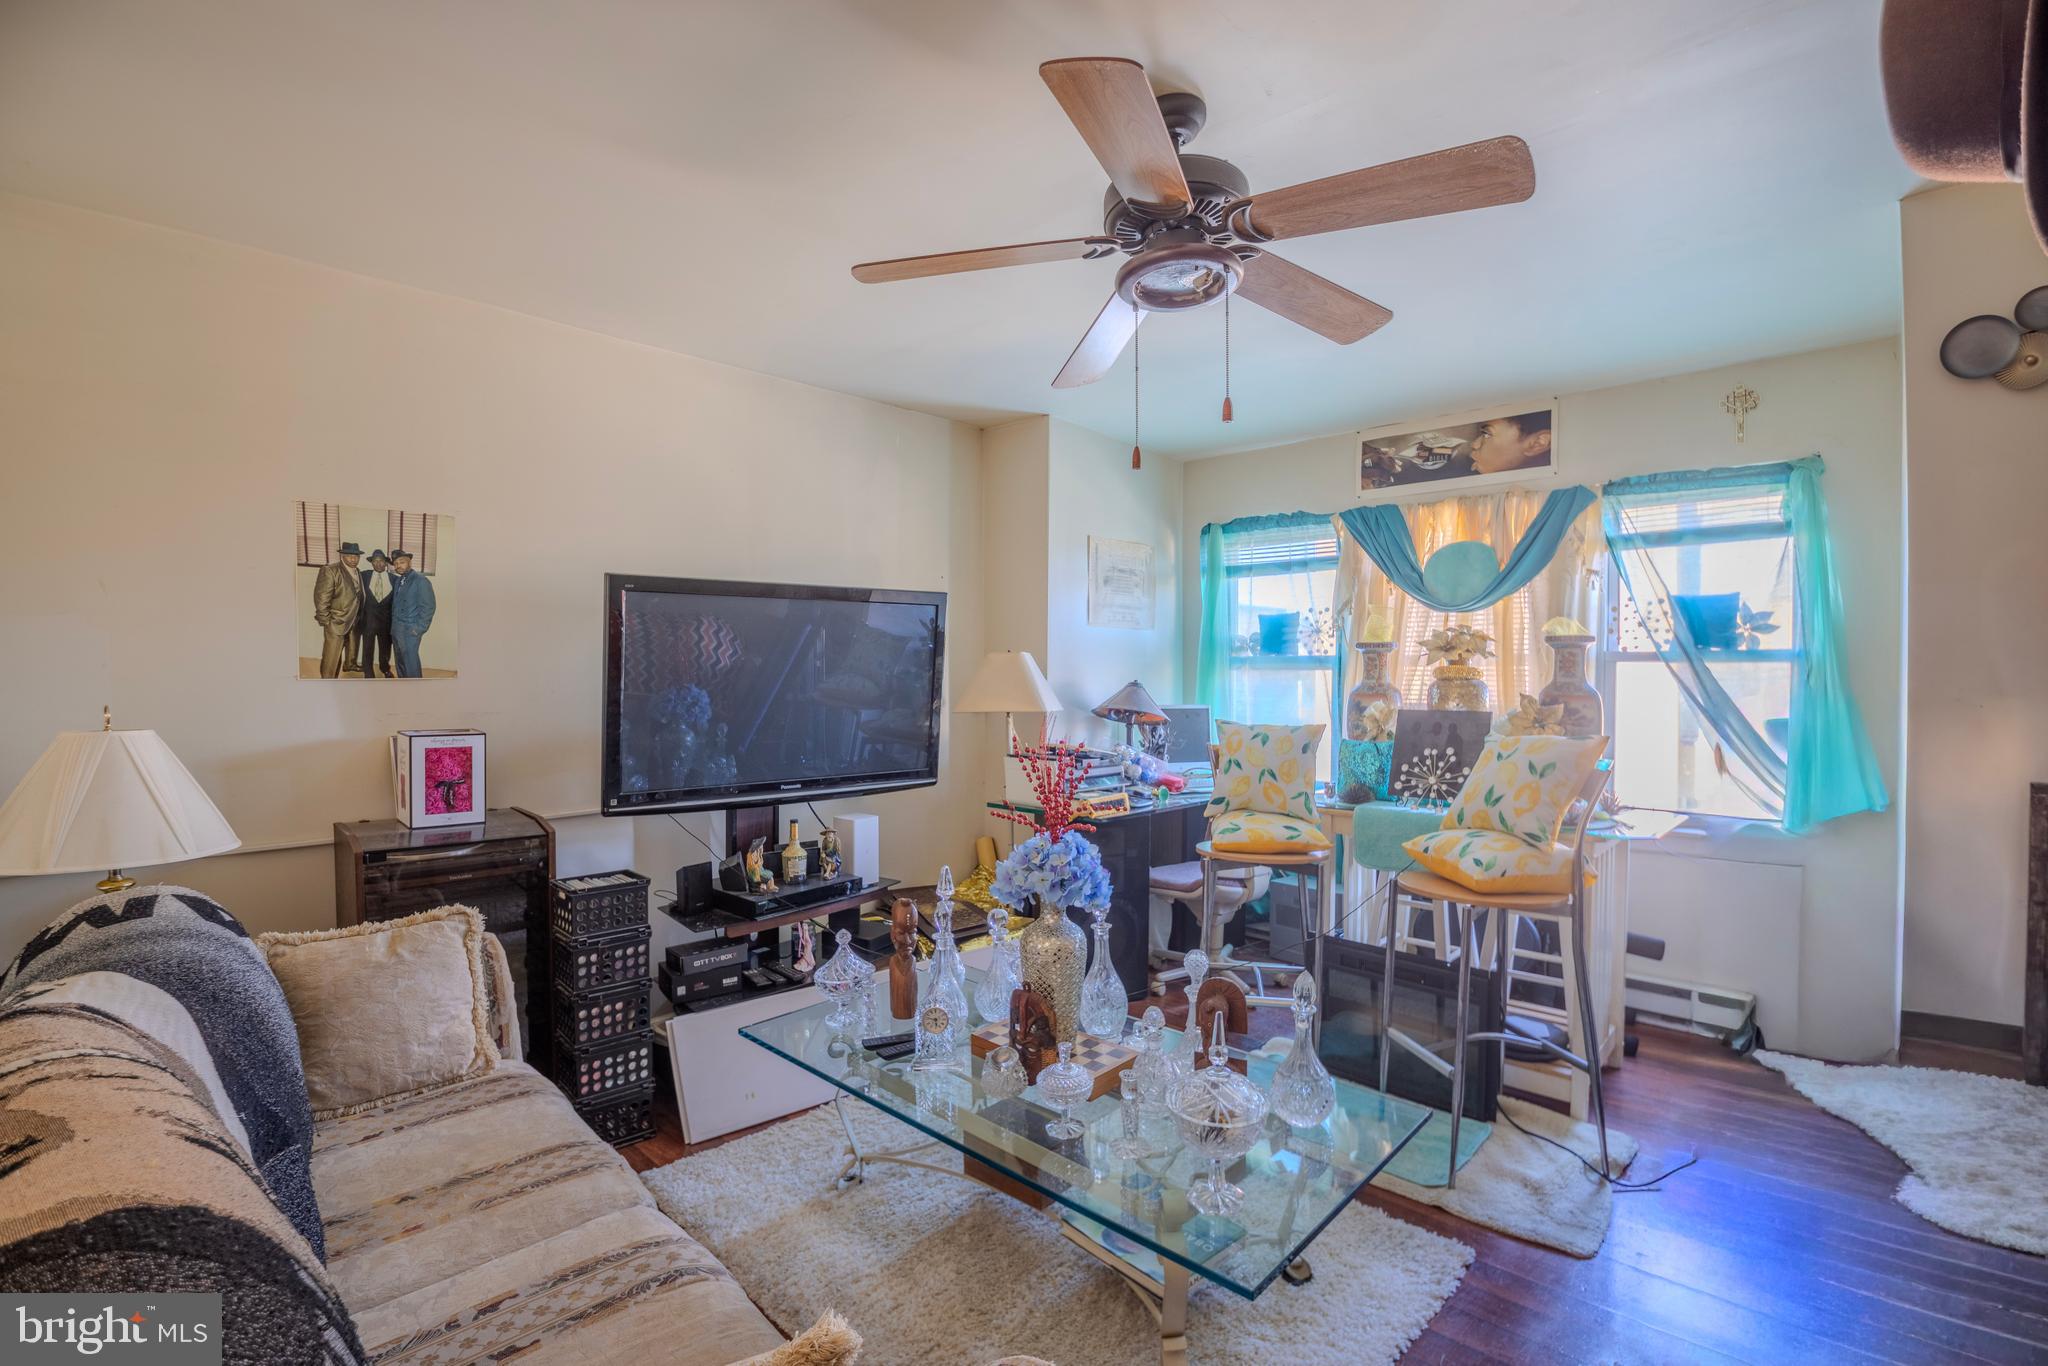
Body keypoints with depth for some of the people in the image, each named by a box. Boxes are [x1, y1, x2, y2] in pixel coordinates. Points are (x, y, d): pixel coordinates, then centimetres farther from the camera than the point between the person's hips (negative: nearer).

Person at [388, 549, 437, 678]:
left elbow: (428, 607, -13)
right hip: (396, 629, 8)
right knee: (400, 661, 13)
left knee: (410, 663, -6)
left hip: (410, 630, -8)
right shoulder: (397, 580, 13)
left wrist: (419, 628, -17)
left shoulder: (421, 580, -10)